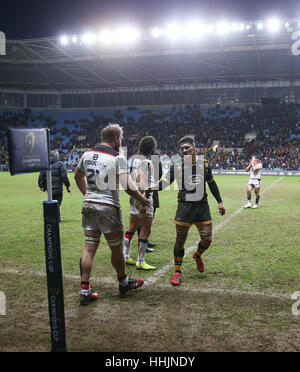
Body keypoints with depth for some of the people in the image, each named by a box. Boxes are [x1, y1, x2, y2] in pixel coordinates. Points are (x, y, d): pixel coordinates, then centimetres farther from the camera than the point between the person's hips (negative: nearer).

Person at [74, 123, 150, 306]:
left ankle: (85, 290, 11)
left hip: (88, 206, 6)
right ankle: (124, 282, 31)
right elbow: (127, 185, -16)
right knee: (116, 248, 12)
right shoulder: (117, 157, -11)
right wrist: (142, 198, -1)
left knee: (89, 249, 9)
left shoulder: (87, 154, 8)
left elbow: (78, 176, 22)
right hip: (108, 208, -6)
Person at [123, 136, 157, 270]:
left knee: (132, 227, 19)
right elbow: (142, 182, -23)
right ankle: (140, 262, 4)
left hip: (134, 197, 10)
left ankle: (125, 256, 27)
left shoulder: (134, 158, 10)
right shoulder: (146, 162, -17)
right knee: (145, 230, -2)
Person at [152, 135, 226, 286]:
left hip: (202, 206, 3)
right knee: (180, 241, 0)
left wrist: (220, 202, 16)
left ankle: (197, 255, 40)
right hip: (184, 207, -3)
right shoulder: (177, 165, -2)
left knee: (207, 240, 6)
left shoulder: (204, 163, 6)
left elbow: (211, 183, 16)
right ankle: (177, 272, 17)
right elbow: (165, 182, -9)